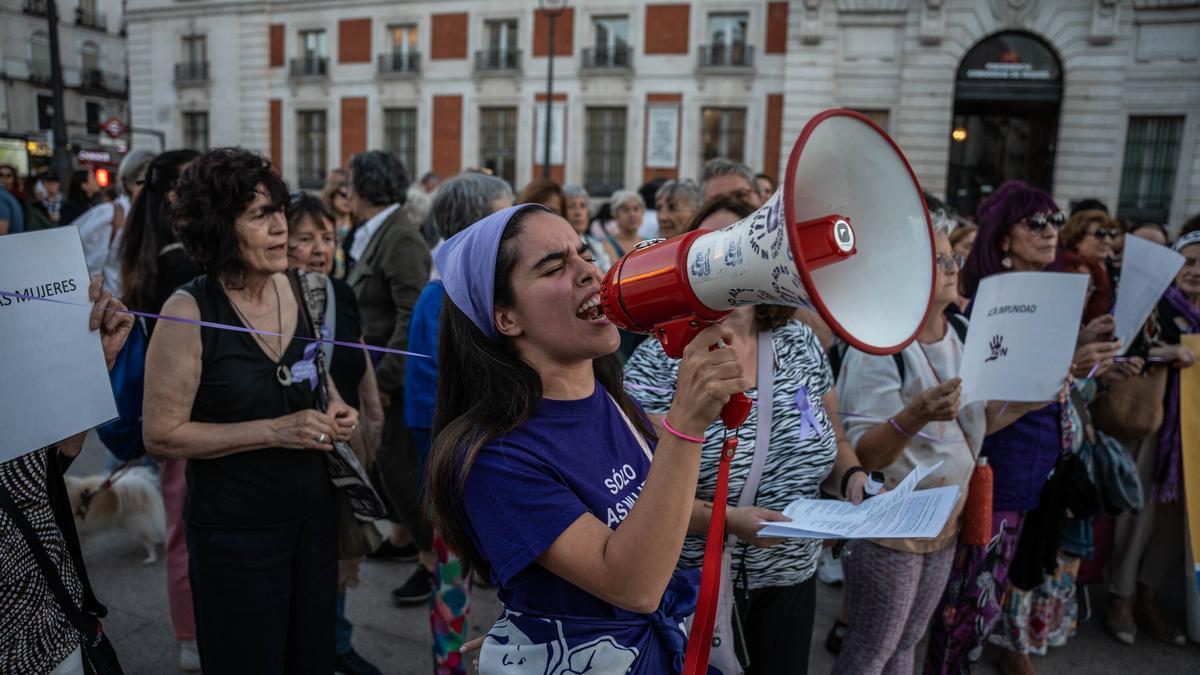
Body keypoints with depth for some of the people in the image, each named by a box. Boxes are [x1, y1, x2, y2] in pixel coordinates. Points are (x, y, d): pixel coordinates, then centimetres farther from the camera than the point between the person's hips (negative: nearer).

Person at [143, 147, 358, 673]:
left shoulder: (289, 287, -1)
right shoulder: (189, 312, -16)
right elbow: (161, 435, -15)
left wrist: (335, 406, -4)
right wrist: (274, 431, -21)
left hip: (312, 509, 5)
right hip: (236, 530, -5)